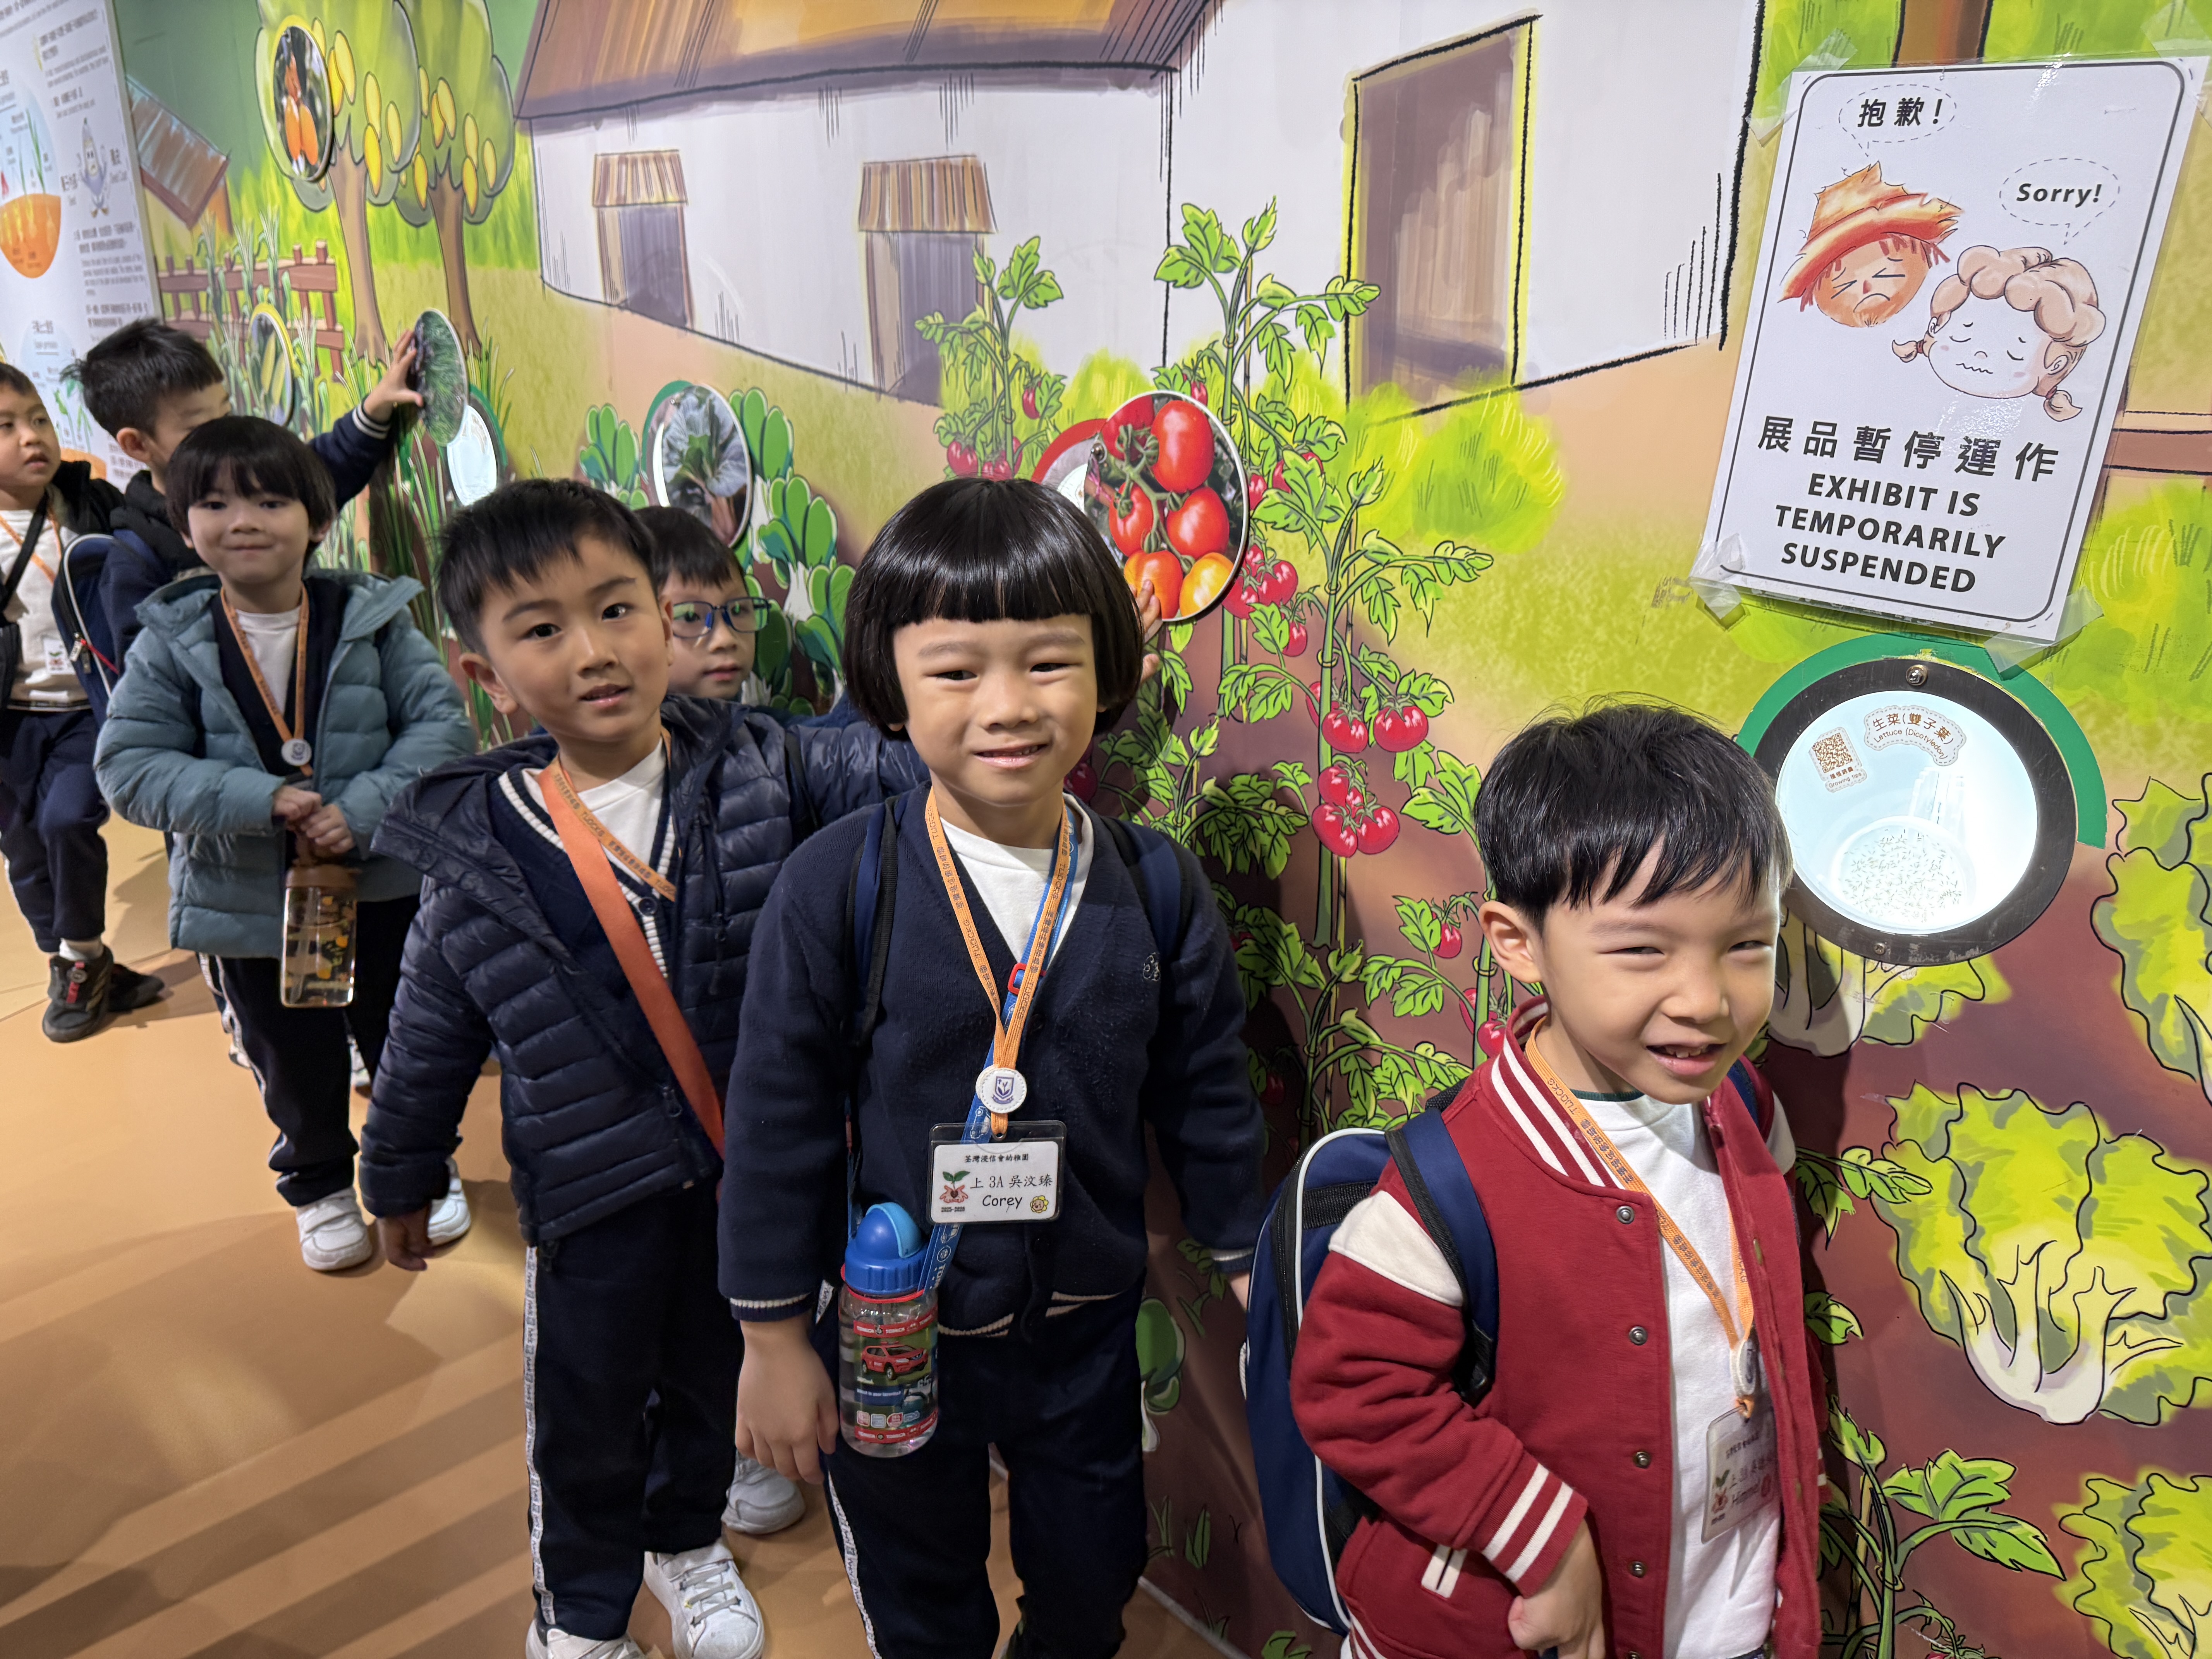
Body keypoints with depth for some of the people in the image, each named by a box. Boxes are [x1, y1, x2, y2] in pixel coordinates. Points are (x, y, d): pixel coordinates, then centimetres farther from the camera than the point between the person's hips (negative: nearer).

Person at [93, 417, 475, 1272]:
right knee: (293, 1061, 18)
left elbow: (443, 725, -12)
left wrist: (362, 810, -25)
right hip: (246, 899, 1)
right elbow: (128, 765, -10)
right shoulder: (170, 641, -7)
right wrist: (259, 800, -24)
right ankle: (319, 1186, 42)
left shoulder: (372, 619, -9)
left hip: (384, 883, 0)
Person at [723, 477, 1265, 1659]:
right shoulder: (834, 888, -19)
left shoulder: (1158, 887, -12)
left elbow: (1206, 1100, 0)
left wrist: (1252, 1278, 7)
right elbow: (776, 1119, -11)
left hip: (1088, 1329, 2)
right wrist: (775, 1338, -6)